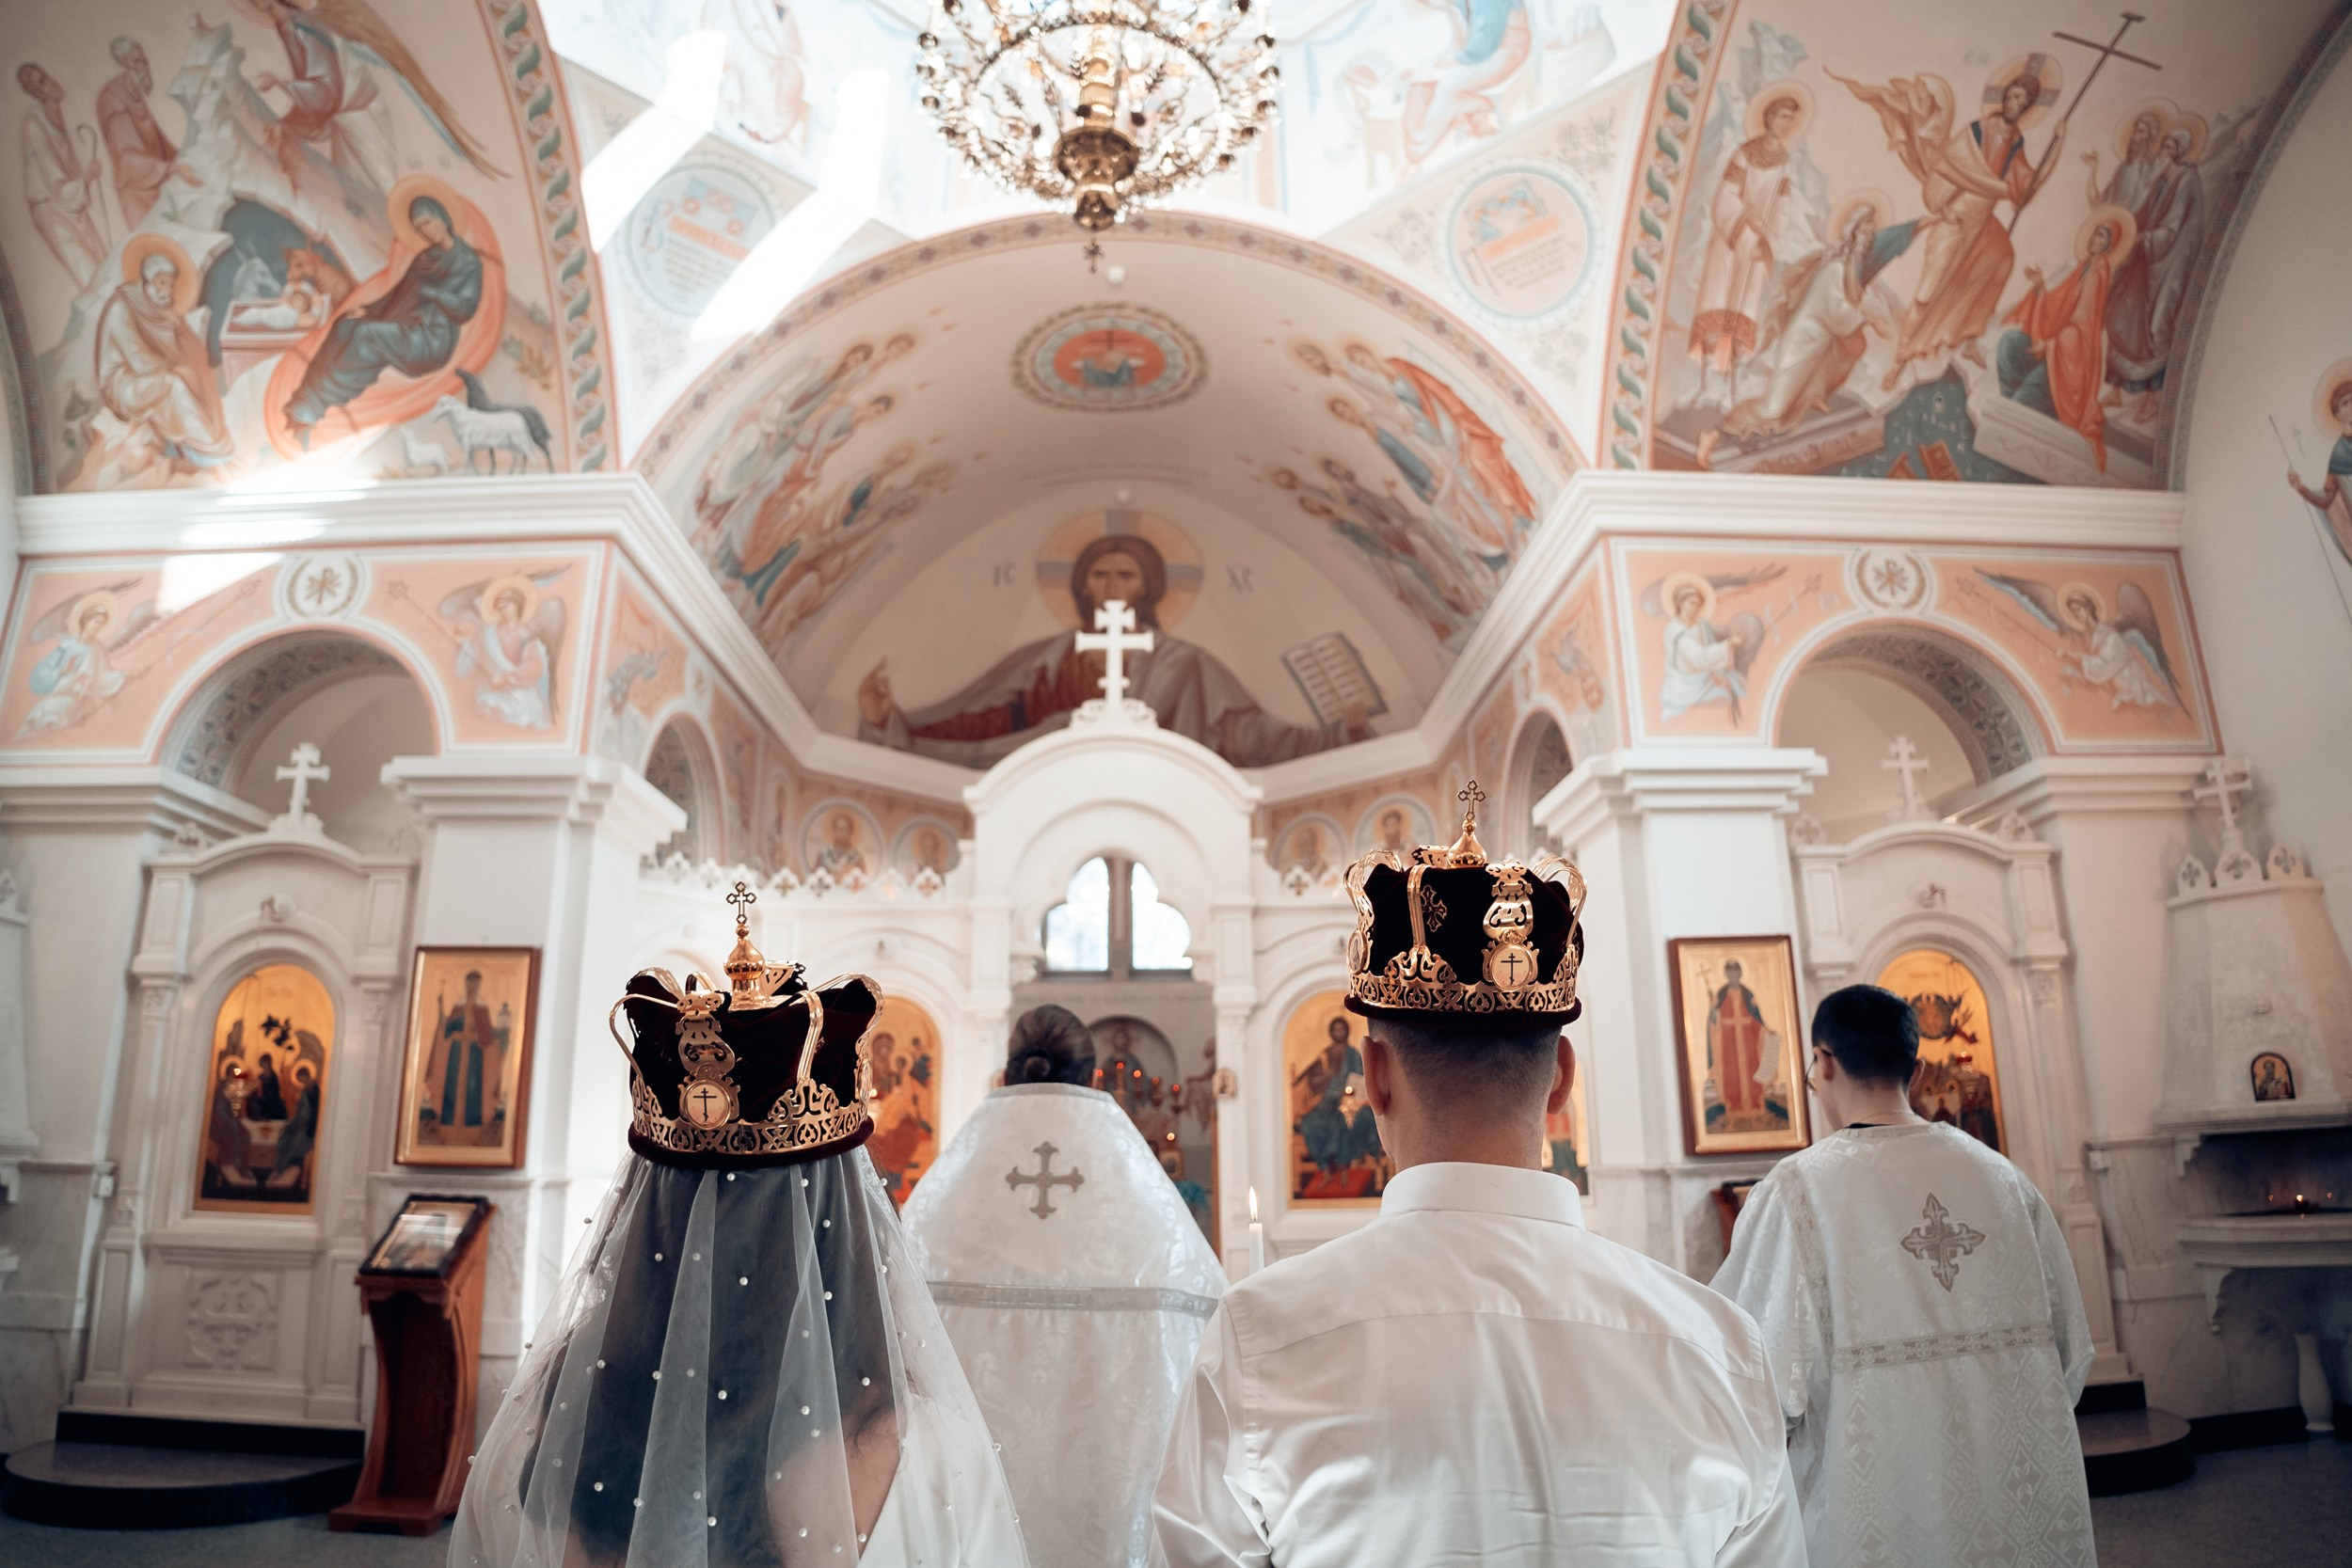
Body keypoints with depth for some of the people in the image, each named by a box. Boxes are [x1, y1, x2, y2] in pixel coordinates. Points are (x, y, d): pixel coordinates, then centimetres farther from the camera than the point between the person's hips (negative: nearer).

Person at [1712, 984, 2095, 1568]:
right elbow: (2072, 1351, 5)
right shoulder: (2003, 1176, -1)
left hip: (1884, 1518, -4)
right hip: (2030, 1509, 4)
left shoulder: (1793, 1192, -15)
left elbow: (1776, 1383, -17)